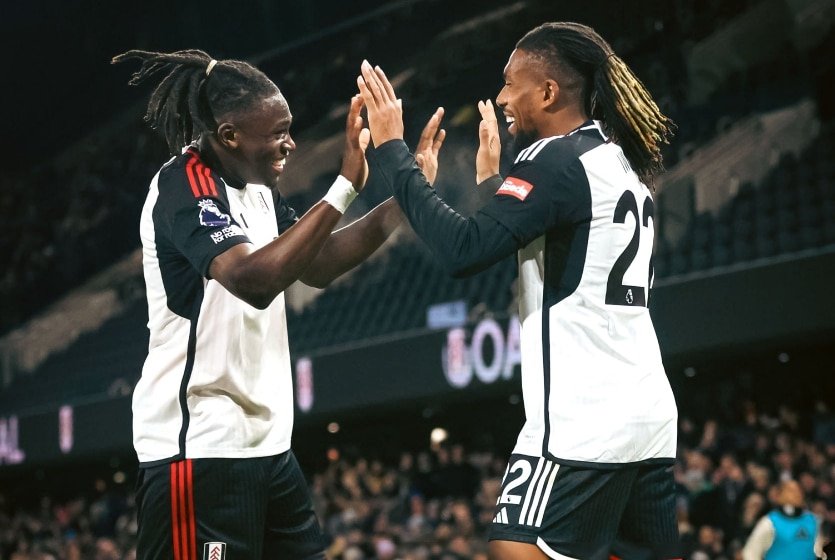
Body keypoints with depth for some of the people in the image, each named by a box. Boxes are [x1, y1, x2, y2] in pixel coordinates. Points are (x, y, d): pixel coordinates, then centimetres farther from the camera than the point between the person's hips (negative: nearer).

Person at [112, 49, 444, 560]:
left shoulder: (257, 188, 12)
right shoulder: (186, 186, -15)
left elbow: (316, 266, 19)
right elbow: (254, 280, -30)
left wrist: (404, 198, 8)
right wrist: (345, 186, -30)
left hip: (265, 441, 10)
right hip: (200, 446, -10)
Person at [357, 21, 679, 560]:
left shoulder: (559, 159, -11)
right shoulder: (620, 162, 17)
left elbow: (463, 249, -21)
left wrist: (392, 149, -14)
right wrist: (493, 182, 32)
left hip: (581, 421, -10)